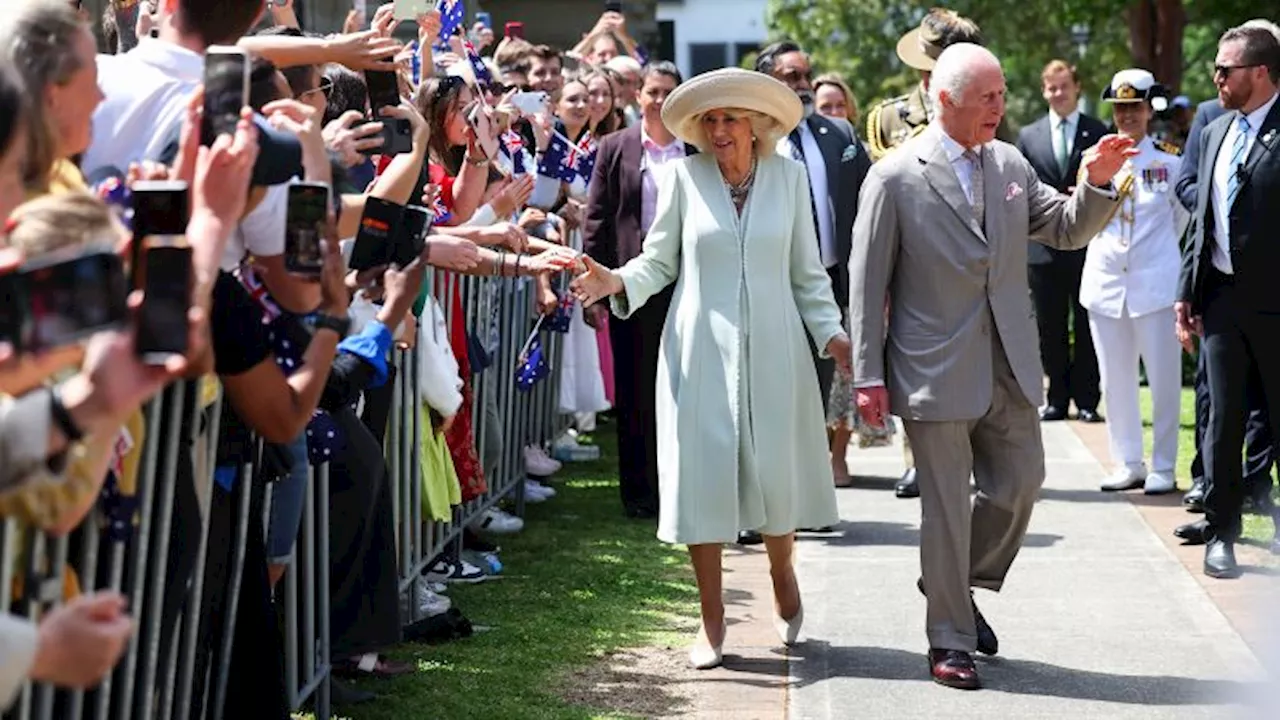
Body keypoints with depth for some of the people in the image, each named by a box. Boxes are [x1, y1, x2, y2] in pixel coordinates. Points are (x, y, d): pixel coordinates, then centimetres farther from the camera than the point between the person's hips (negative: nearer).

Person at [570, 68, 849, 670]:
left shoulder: (789, 176, 4)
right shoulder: (684, 177, 0)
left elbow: (807, 271, 7)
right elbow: (658, 261, 4)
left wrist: (831, 332, -3)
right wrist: (619, 282, -15)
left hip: (772, 350, 1)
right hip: (701, 351, -1)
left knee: (776, 475, 3)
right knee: (702, 477, -1)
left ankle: (783, 579, 34)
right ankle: (712, 623, 11)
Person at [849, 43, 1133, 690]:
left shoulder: (1010, 165, 6)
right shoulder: (895, 178, -9)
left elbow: (1068, 230, 12)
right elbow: (867, 284, -7)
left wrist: (1096, 182, -8)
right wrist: (867, 376, -9)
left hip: (1008, 370, 5)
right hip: (937, 371, -5)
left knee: (1019, 485, 10)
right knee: (946, 509, 3)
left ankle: (956, 585, 34)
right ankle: (950, 640, 15)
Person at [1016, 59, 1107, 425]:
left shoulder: (1098, 132, 3)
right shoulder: (1029, 136, 11)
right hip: (1044, 247, 2)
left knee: (1087, 326, 2)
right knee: (1050, 328, 7)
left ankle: (1087, 400, 8)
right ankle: (1057, 399, 14)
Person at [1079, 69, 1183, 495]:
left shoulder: (1170, 161, 1)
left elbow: (1185, 221, 6)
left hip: (1155, 284, -3)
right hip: (1105, 281, 3)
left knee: (1163, 379, 0)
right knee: (1116, 381, 8)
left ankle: (1164, 468, 8)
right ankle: (1128, 465, 16)